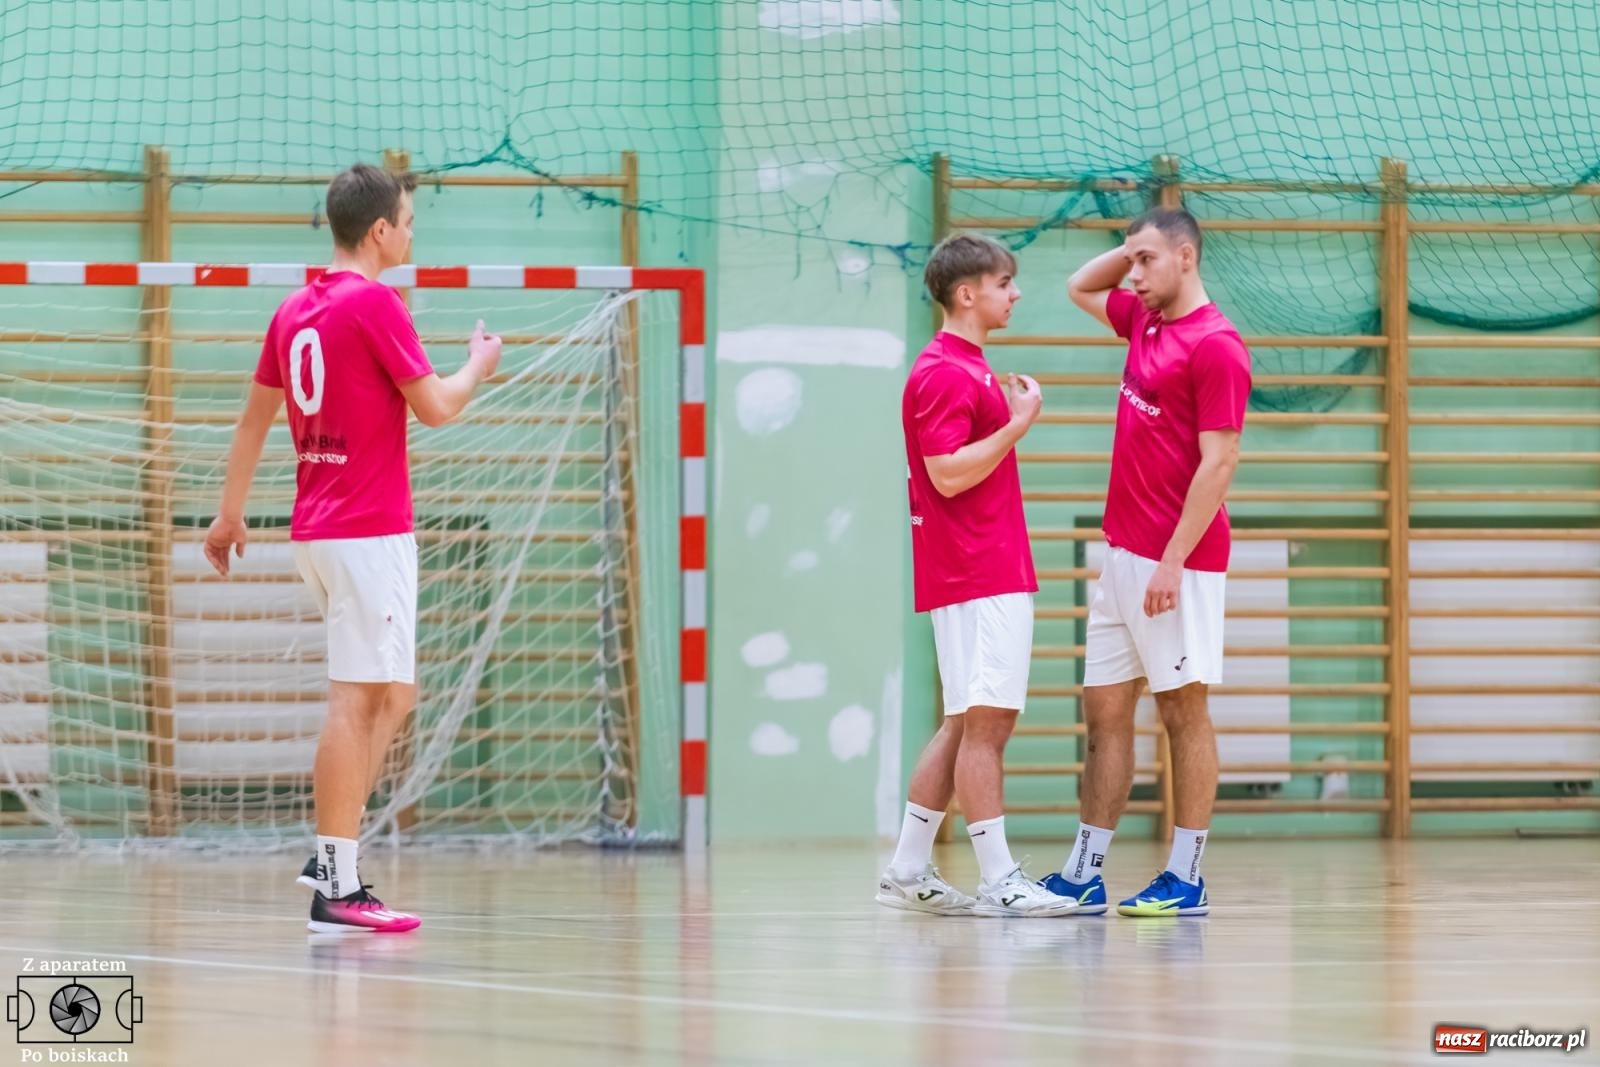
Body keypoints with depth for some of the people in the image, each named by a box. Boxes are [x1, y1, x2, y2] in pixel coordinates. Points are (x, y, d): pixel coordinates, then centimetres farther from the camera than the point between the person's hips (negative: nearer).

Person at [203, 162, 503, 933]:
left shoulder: (295, 312, 12)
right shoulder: (374, 304, -13)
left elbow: (254, 419, 19)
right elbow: (435, 407, -10)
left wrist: (230, 515, 27)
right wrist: (479, 366, 10)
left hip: (316, 530, 9)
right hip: (369, 530, -9)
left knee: (393, 694, 15)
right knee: (355, 702, -7)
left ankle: (332, 859, 11)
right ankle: (336, 888, -7)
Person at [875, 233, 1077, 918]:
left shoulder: (970, 369, 19)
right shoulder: (942, 374, -13)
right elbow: (948, 474, -21)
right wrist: (1018, 424, -17)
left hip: (997, 574, 11)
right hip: (976, 579, -11)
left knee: (968, 725, 11)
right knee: (985, 722, -9)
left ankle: (908, 873, 14)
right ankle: (998, 881, -9)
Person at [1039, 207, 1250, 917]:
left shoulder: (1215, 345, -14)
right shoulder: (1144, 322, 12)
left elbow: (1219, 463, -18)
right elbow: (1080, 288, 32)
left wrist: (1172, 562, -21)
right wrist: (1131, 249, 13)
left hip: (1177, 564, -9)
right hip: (1122, 555, 9)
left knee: (1183, 710, -2)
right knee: (1104, 710, 8)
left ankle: (1186, 879, 2)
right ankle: (1084, 876, 10)